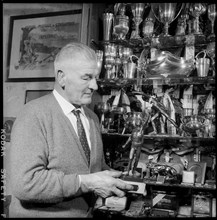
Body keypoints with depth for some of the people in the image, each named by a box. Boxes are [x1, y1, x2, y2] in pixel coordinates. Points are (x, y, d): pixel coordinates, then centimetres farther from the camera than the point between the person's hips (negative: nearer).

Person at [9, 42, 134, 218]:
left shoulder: (92, 117, 3)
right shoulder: (34, 114, -18)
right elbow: (25, 183, -25)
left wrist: (114, 182, -6)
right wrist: (86, 183, -27)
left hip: (86, 213, 6)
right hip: (40, 214, -6)